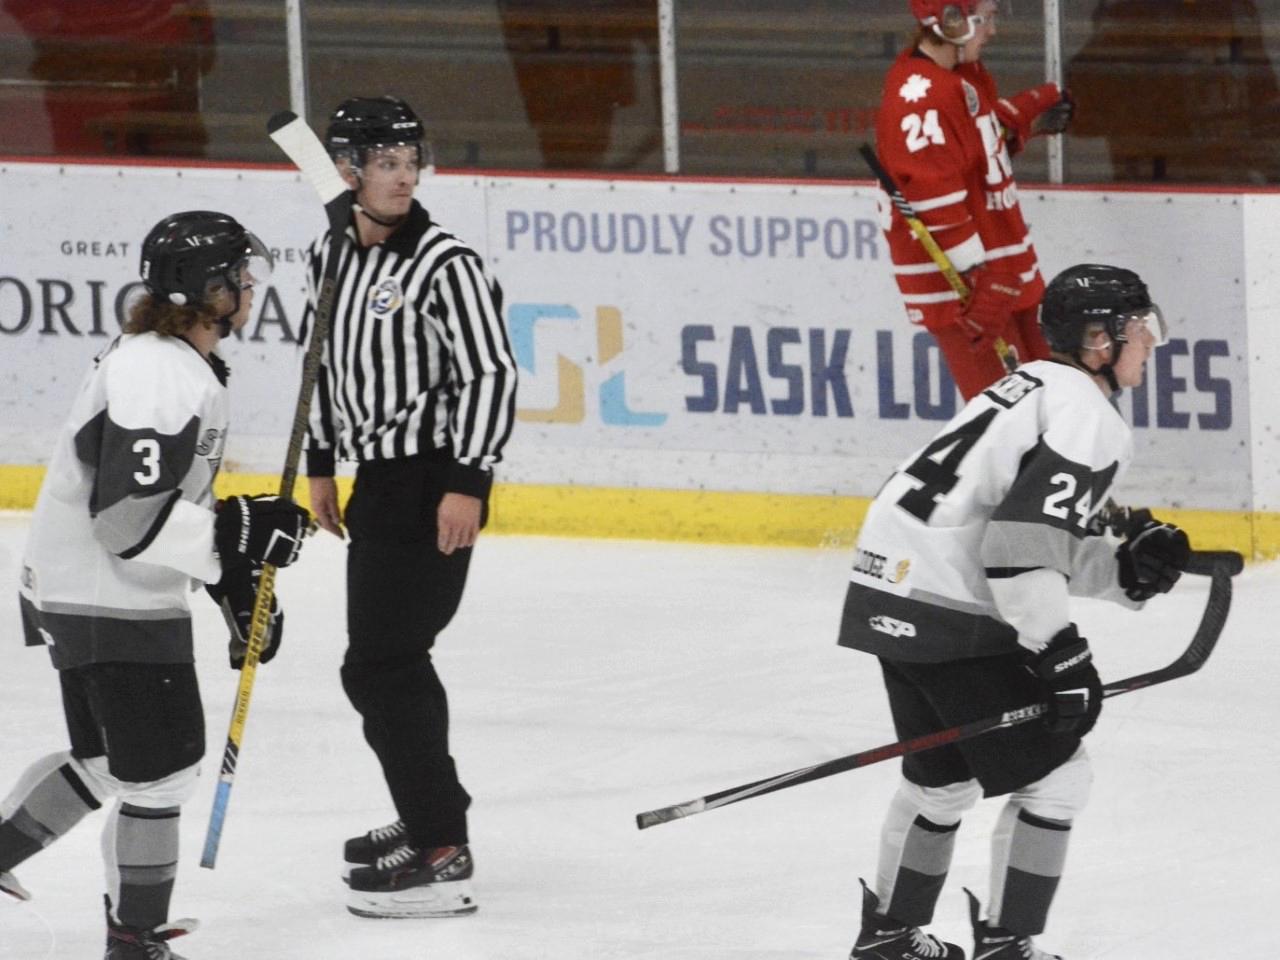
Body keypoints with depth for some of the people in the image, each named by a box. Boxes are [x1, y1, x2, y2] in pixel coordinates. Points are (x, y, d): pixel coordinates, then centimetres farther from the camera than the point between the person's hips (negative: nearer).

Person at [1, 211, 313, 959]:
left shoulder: (190, 370, 13)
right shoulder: (156, 378, -22)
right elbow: (132, 517, -29)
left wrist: (238, 586, 18)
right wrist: (242, 532, -23)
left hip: (81, 597, 11)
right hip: (112, 608, -11)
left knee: (105, 762, 21)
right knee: (162, 769, -1)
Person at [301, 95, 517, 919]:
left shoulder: (445, 264, -16)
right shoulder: (331, 256, 8)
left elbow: (492, 373, -18)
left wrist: (468, 483, -22)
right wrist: (322, 464, 22)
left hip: (437, 483, -9)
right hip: (379, 479, 9)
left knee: (381, 662, -12)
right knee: (392, 655, 19)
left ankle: (443, 856, -11)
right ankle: (433, 812, 36)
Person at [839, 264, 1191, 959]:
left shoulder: (1039, 387, 19)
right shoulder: (1091, 420, -12)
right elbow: (1024, 541, -23)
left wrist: (1128, 568, 6)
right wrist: (1062, 654, -20)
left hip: (889, 591, 10)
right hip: (948, 612, -10)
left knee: (944, 776, 26)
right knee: (1052, 772, -2)